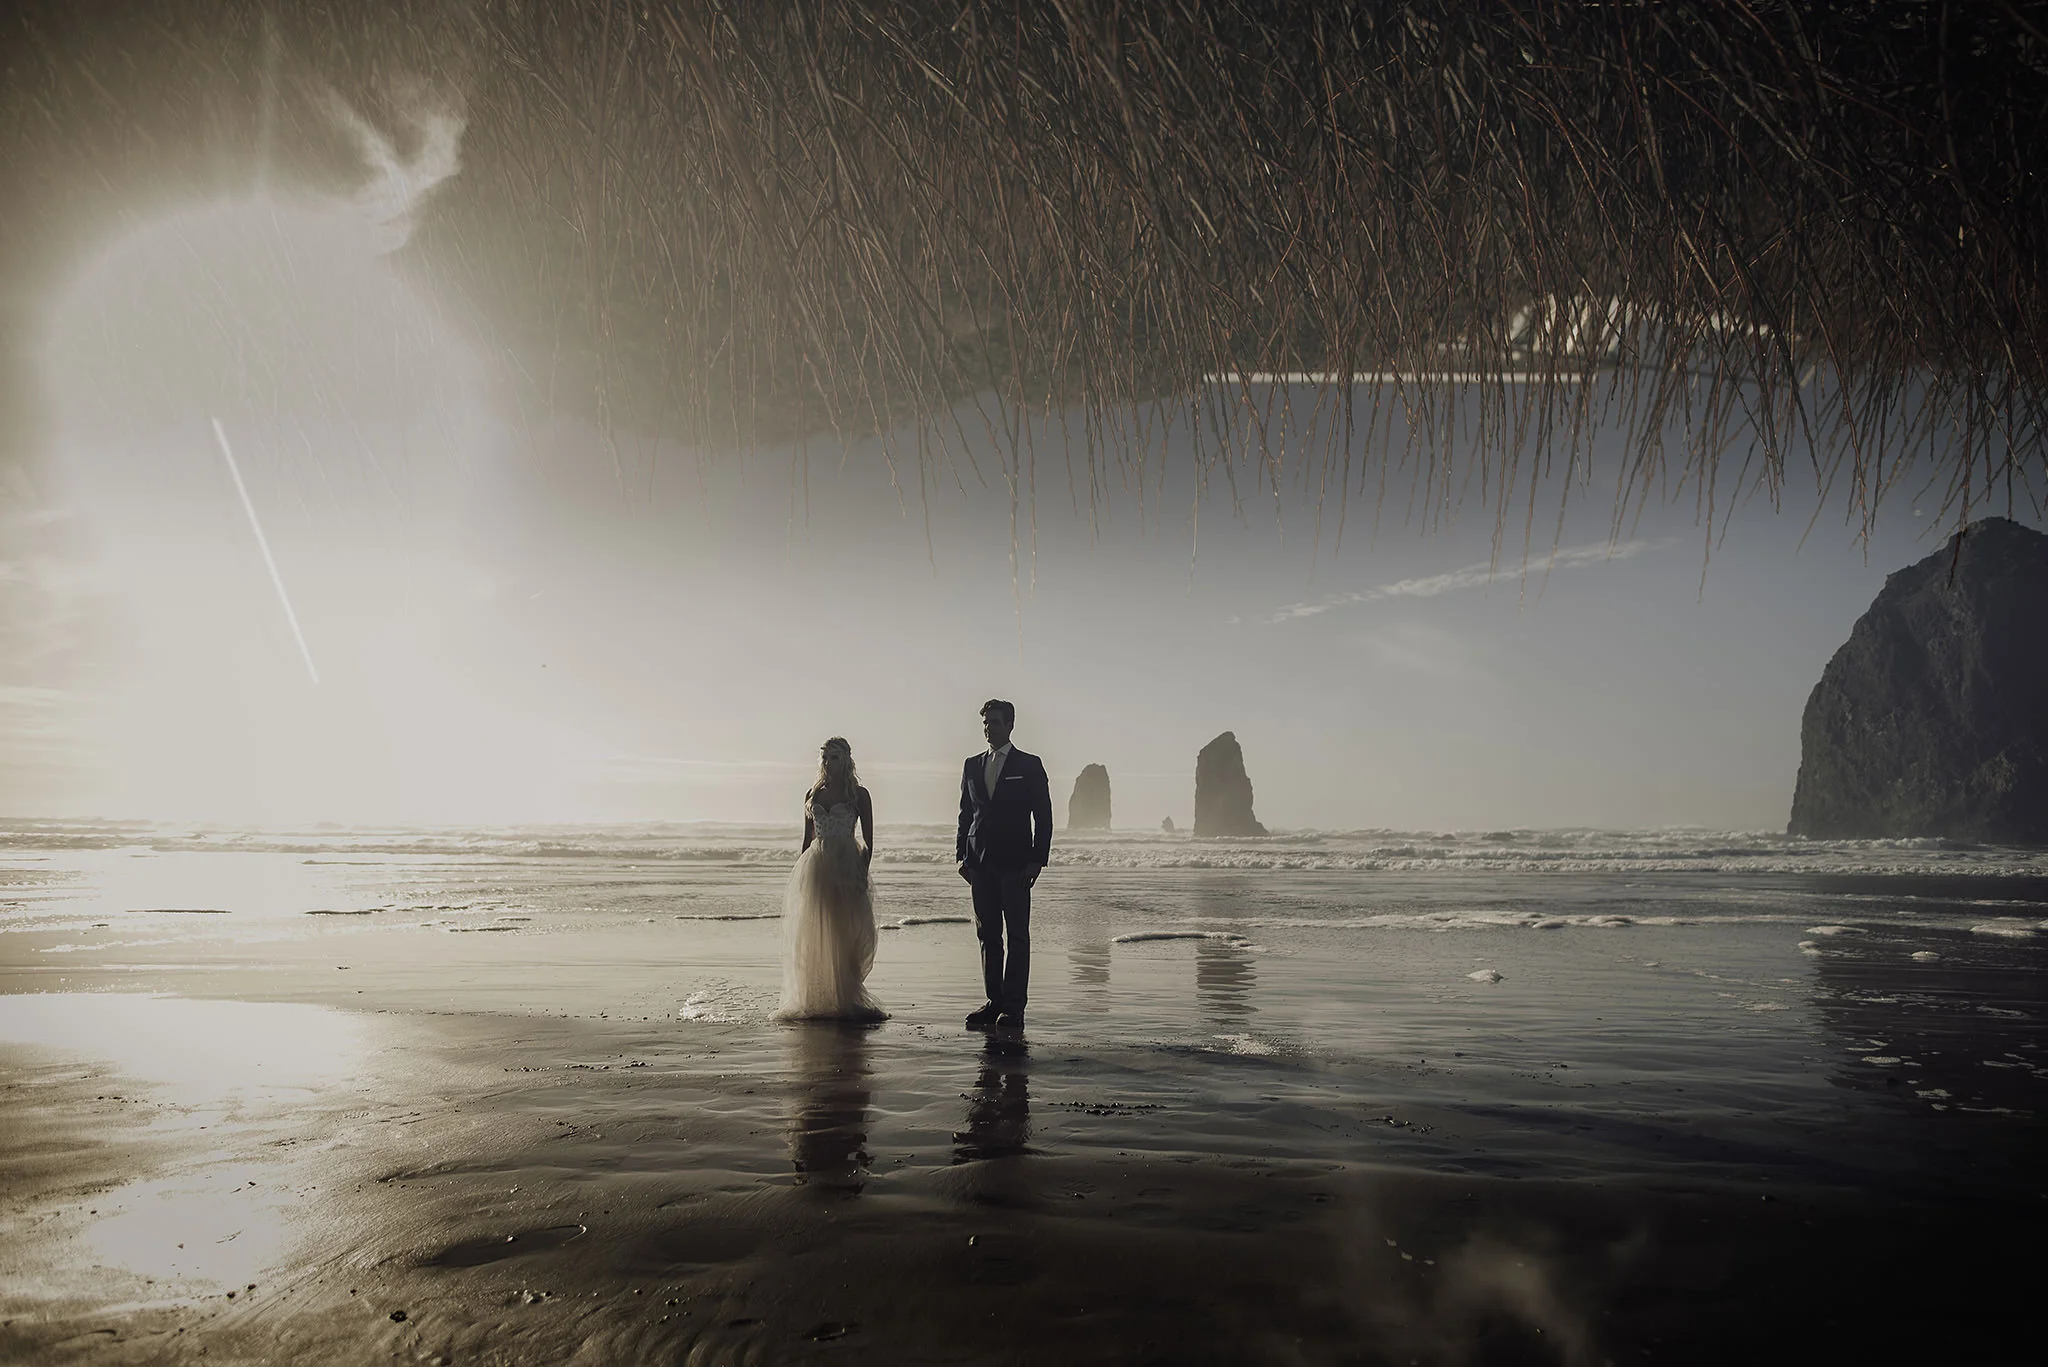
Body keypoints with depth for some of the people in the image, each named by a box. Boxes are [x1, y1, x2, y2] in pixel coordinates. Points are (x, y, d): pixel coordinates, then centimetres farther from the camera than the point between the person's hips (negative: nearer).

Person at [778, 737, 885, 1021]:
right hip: (815, 867, 4)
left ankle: (846, 1001, 4)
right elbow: (807, 839, 16)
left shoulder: (859, 795, 1)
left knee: (846, 936, -2)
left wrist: (862, 872, -11)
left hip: (847, 867, -3)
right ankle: (815, 1002, 9)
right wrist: (799, 872, 9)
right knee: (814, 938, 3)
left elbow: (868, 841, 0)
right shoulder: (813, 795, 12)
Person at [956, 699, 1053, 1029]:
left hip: (1015, 863, -4)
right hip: (981, 863, 4)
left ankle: (1013, 1006, -2)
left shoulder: (1029, 766, 2)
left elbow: (1043, 816, 0)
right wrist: (962, 855, 7)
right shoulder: (972, 766, 14)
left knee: (1017, 935, -4)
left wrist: (1037, 860, -8)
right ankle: (993, 1001, 13)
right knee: (988, 934, 7)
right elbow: (965, 814, 16)